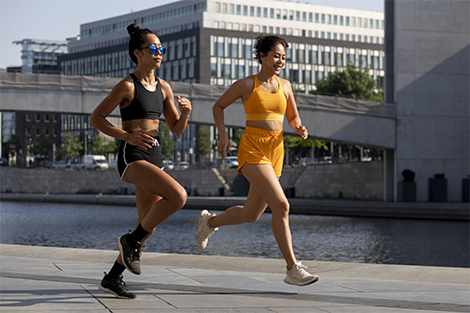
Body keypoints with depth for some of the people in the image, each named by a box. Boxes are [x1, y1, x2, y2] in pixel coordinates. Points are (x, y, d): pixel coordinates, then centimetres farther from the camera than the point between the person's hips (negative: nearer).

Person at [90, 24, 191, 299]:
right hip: (132, 155, -8)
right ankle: (131, 242, -9)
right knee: (178, 195, -27)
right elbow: (96, 118, -4)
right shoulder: (127, 86, -7)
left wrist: (186, 112, -6)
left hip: (155, 156, 8)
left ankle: (113, 278, 22)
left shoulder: (163, 88, 11)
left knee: (149, 225, 9)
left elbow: (177, 129, 15)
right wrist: (128, 135, -16)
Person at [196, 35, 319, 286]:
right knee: (281, 205, -22)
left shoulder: (285, 86, 10)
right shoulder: (246, 85, -3)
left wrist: (299, 128, -1)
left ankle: (210, 221, 44)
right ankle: (293, 269, -18)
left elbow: (293, 117, 21)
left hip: (275, 152, 6)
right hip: (252, 150, -6)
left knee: (251, 215, 14)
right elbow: (218, 106, 10)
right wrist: (223, 135, -3)